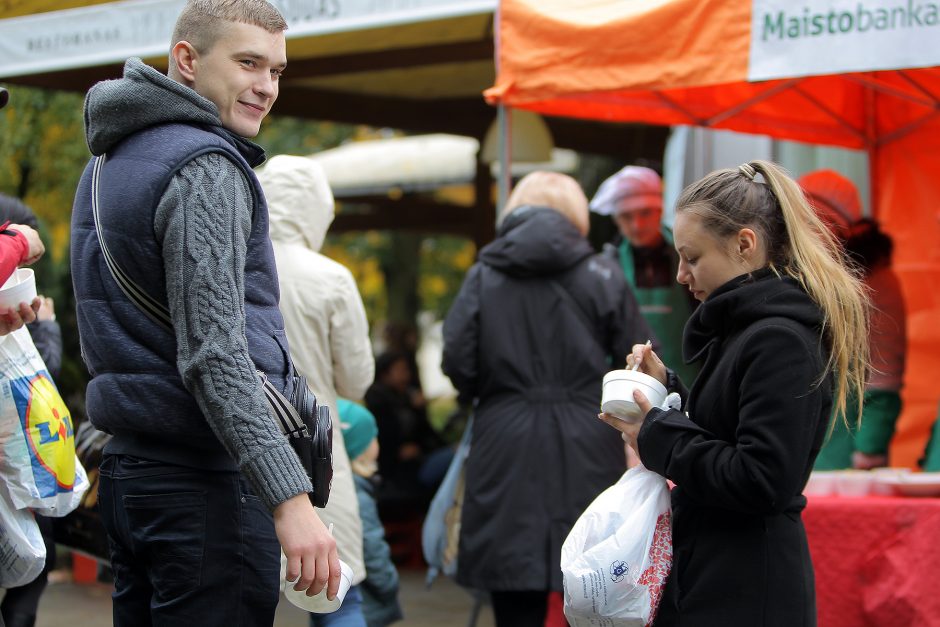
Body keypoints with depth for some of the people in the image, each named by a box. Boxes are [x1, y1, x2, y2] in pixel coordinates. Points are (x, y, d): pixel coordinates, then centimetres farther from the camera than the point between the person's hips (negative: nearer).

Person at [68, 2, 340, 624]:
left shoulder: (109, 162, 17)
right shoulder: (205, 169, -13)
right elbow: (213, 353, -22)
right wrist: (290, 497, -24)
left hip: (129, 467, 10)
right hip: (203, 480, -10)